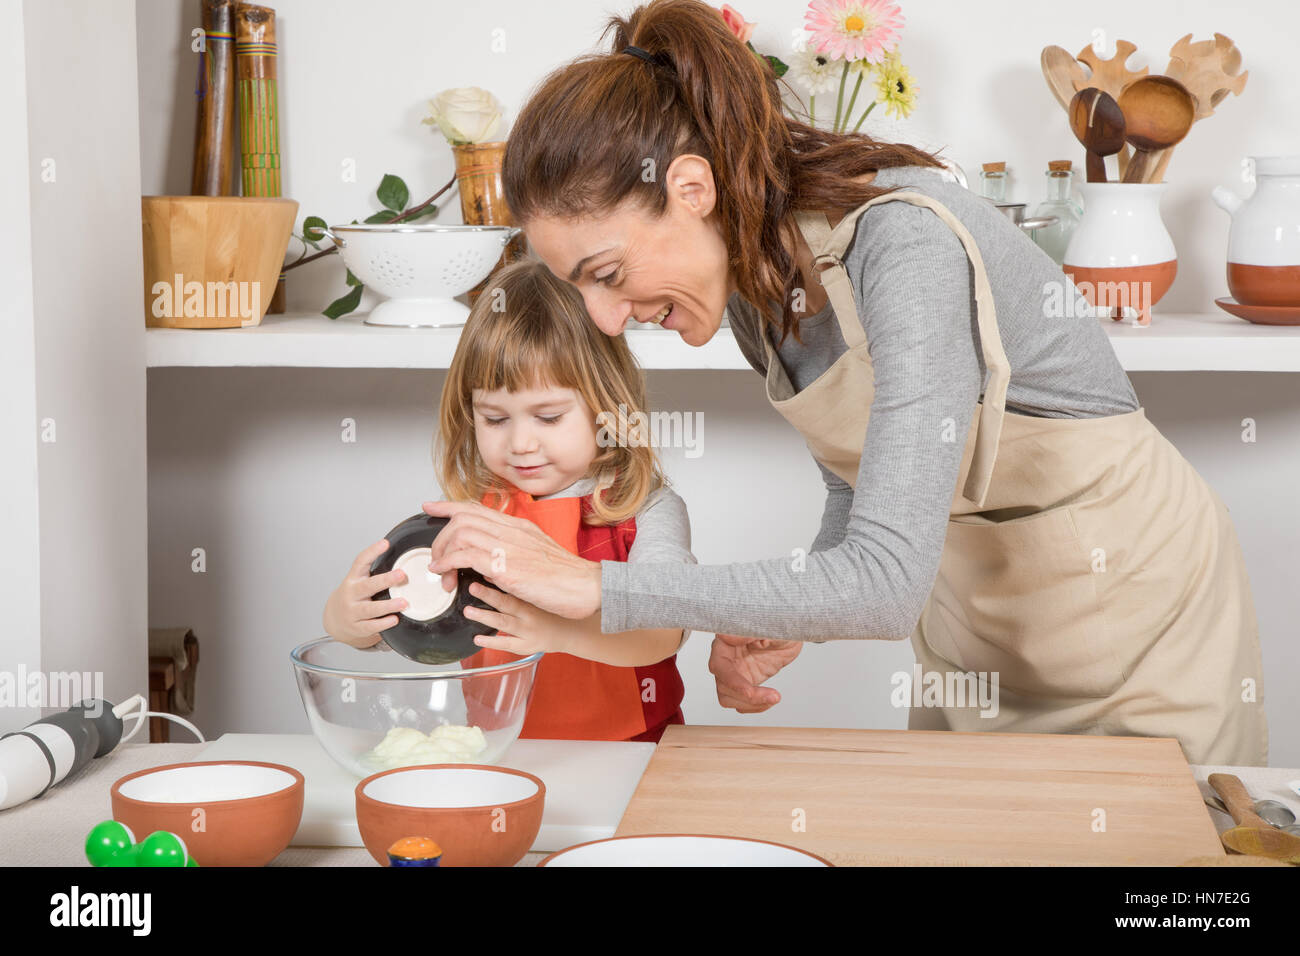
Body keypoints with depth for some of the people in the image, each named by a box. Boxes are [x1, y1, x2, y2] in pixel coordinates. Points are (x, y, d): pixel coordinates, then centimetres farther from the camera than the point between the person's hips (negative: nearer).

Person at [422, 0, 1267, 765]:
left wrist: (598, 585, -38)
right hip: (973, 629, 7)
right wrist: (784, 627, -10)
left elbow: (888, 583, -39)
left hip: (1133, 618, -7)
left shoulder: (907, 244, -31)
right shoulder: (749, 284, -6)